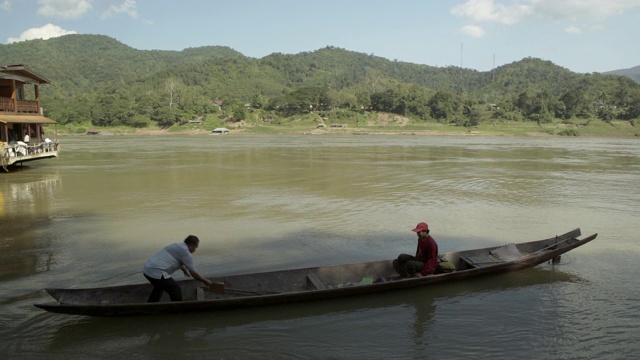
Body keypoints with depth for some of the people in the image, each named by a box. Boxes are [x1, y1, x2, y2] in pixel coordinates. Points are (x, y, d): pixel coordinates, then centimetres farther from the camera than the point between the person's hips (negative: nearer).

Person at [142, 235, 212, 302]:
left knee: (159, 287, 34)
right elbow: (193, 273, -3)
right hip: (156, 272, -10)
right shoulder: (186, 252, -8)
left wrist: (184, 269, 56)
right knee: (175, 290, -1)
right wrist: (205, 281, 10)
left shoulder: (177, 246, 19)